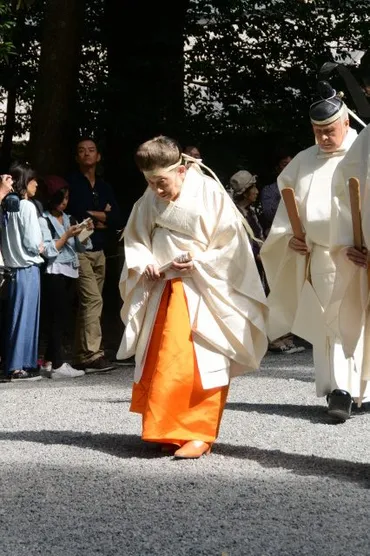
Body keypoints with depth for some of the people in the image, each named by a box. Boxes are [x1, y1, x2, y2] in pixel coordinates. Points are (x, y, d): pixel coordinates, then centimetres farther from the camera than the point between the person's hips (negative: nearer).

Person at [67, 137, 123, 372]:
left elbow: (118, 220, 7)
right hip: (79, 250, -6)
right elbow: (74, 215, -14)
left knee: (88, 303, 7)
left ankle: (82, 355, 11)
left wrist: (92, 215, -6)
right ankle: (91, 354, -17)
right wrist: (103, 216, -1)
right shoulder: (71, 183, -1)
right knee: (93, 299, -16)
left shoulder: (105, 187, 17)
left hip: (99, 251, 6)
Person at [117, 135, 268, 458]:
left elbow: (232, 245, -9)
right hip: (162, 292, 5)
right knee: (160, 364, 6)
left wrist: (198, 260, -18)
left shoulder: (210, 195, -11)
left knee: (199, 365, -10)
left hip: (202, 293, -5)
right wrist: (144, 264, -7)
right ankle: (169, 431, 16)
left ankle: (199, 434, -7)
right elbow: (135, 240, 12)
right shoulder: (148, 201, 3)